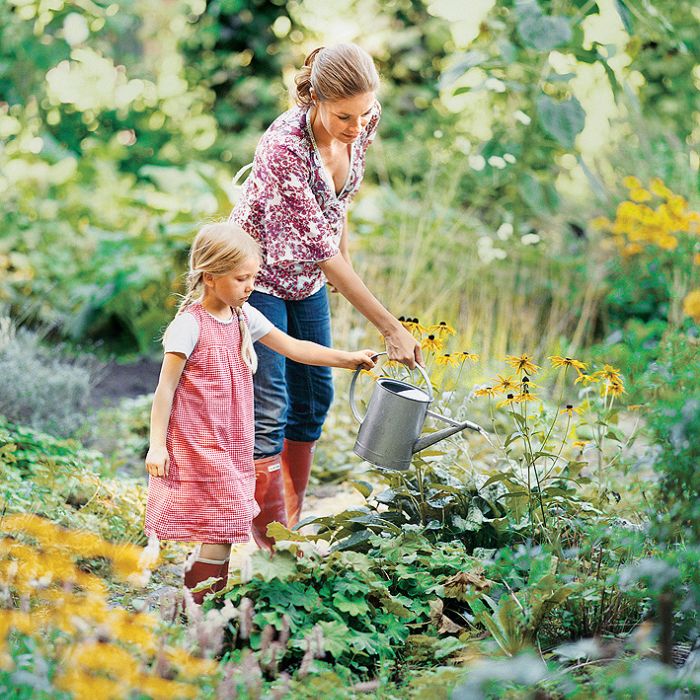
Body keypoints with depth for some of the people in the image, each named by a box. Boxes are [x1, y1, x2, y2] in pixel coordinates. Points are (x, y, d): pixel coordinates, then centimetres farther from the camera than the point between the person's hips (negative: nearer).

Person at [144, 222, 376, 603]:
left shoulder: (244, 317, 6)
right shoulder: (190, 324, -15)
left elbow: (293, 348, 13)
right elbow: (165, 388, -13)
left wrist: (347, 358, 9)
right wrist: (157, 444, -14)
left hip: (229, 445, 7)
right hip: (197, 446, -7)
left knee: (227, 527, 8)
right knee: (223, 528, -8)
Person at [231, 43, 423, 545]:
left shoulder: (362, 127, -15)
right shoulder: (285, 148, -35)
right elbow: (325, 254, -32)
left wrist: (344, 258, 14)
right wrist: (391, 328, -31)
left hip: (308, 278, 7)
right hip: (258, 276, -7)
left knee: (314, 399, 13)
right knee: (269, 412, -9)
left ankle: (291, 526, 27)